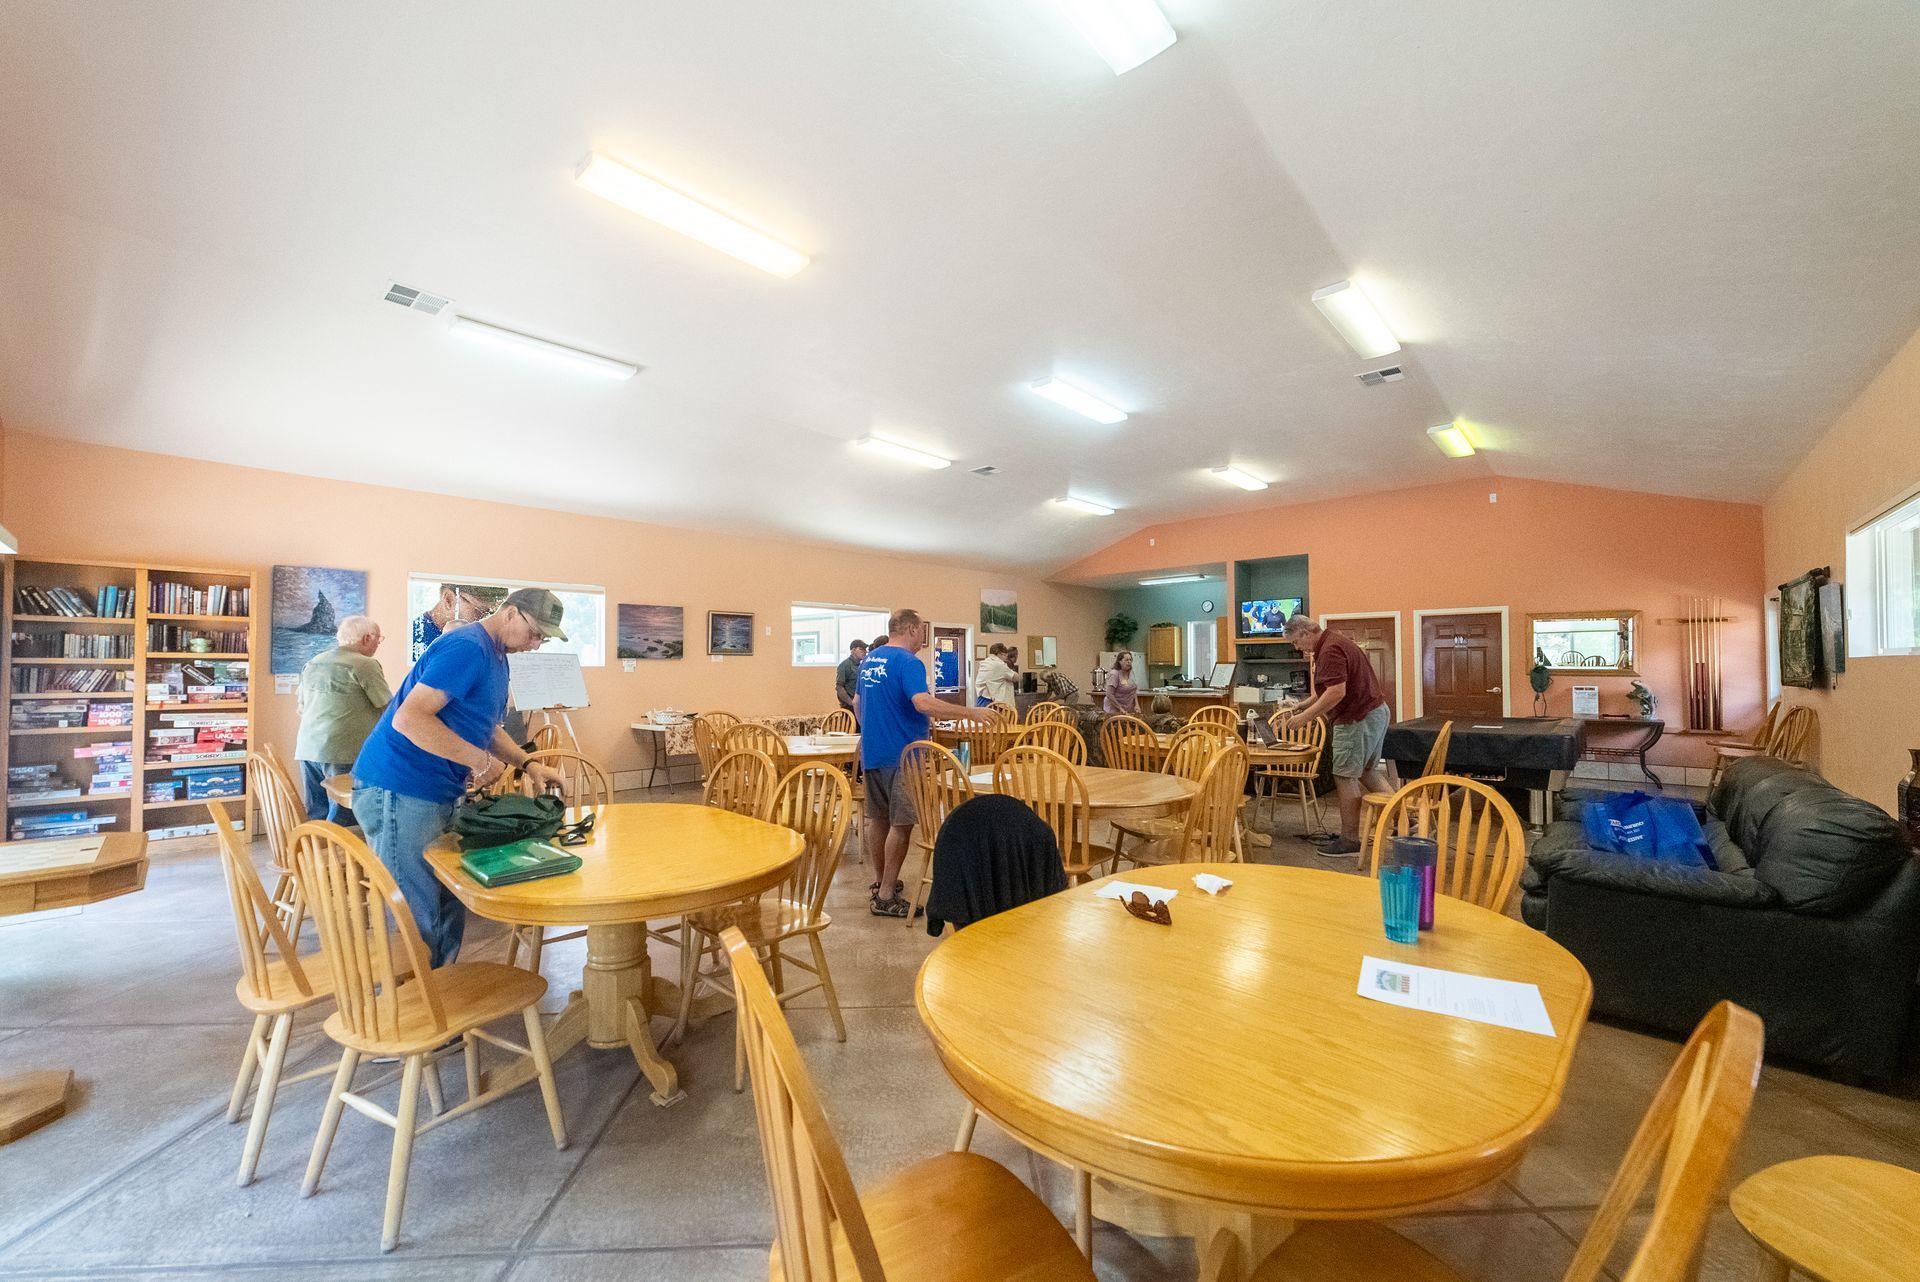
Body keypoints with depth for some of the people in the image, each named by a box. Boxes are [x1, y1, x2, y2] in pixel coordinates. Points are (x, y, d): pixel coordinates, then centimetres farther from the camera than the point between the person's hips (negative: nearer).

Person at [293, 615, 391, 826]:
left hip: (307, 749, 8)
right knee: (343, 821, -2)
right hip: (342, 752, -8)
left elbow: (302, 709, 22)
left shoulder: (312, 663, 14)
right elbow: (389, 708, -4)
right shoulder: (365, 664, -9)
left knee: (317, 816, 13)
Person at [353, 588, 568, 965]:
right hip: (399, 792, -10)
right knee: (416, 917, -4)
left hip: (441, 793, 10)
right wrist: (482, 760, -22)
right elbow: (408, 719, -27)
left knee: (448, 905, 15)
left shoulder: (497, 657, 13)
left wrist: (528, 764, 10)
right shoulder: (467, 647, -18)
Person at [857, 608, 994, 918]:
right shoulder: (908, 662, -15)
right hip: (901, 754, -9)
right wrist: (970, 713, -26)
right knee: (901, 823, -2)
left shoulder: (868, 660, 13)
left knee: (877, 819, 16)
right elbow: (923, 702, -30)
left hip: (871, 752, 9)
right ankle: (886, 896, 2)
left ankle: (882, 882, 29)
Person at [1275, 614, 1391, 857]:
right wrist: (1301, 707, 15)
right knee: (1367, 771, 20)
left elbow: (1337, 692, -28)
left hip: (1357, 719, -11)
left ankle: (1350, 840, 7)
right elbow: (1328, 689, 20)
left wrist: (1306, 716, -21)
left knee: (1346, 777, -2)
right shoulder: (1334, 641, 14)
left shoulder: (1330, 649, -20)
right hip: (1374, 712, 11)